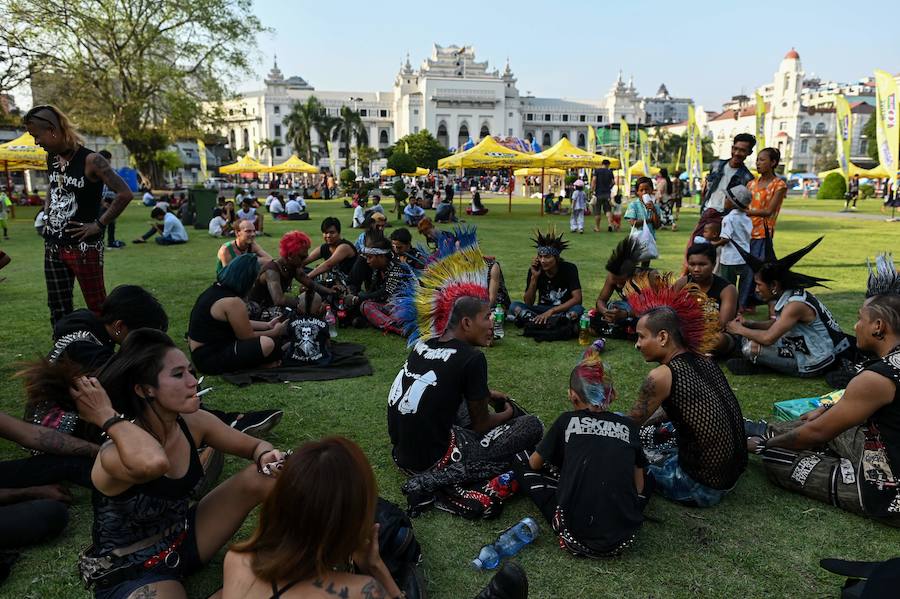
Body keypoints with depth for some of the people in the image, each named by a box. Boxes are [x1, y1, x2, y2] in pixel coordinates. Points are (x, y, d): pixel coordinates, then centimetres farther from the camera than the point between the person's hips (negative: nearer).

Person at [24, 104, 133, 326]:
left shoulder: (90, 161, -15)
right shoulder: (51, 159, 8)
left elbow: (124, 194, -21)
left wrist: (98, 225, -17)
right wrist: (46, 214, 13)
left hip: (84, 247, -7)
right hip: (53, 246, 7)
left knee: (98, 306, 1)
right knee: (58, 309, 12)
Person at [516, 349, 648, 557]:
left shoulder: (567, 421, 3)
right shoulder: (629, 427, 7)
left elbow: (534, 464, 17)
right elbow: (639, 487, 13)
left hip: (575, 537, -1)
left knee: (523, 468, 17)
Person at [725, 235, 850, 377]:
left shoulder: (795, 304, -25)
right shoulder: (791, 295, 2)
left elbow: (768, 338, -30)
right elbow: (777, 324, 16)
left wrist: (740, 330, -13)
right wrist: (750, 325, -1)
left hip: (814, 363, -10)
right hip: (804, 349, 10)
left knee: (751, 347, -22)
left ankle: (759, 366, 3)